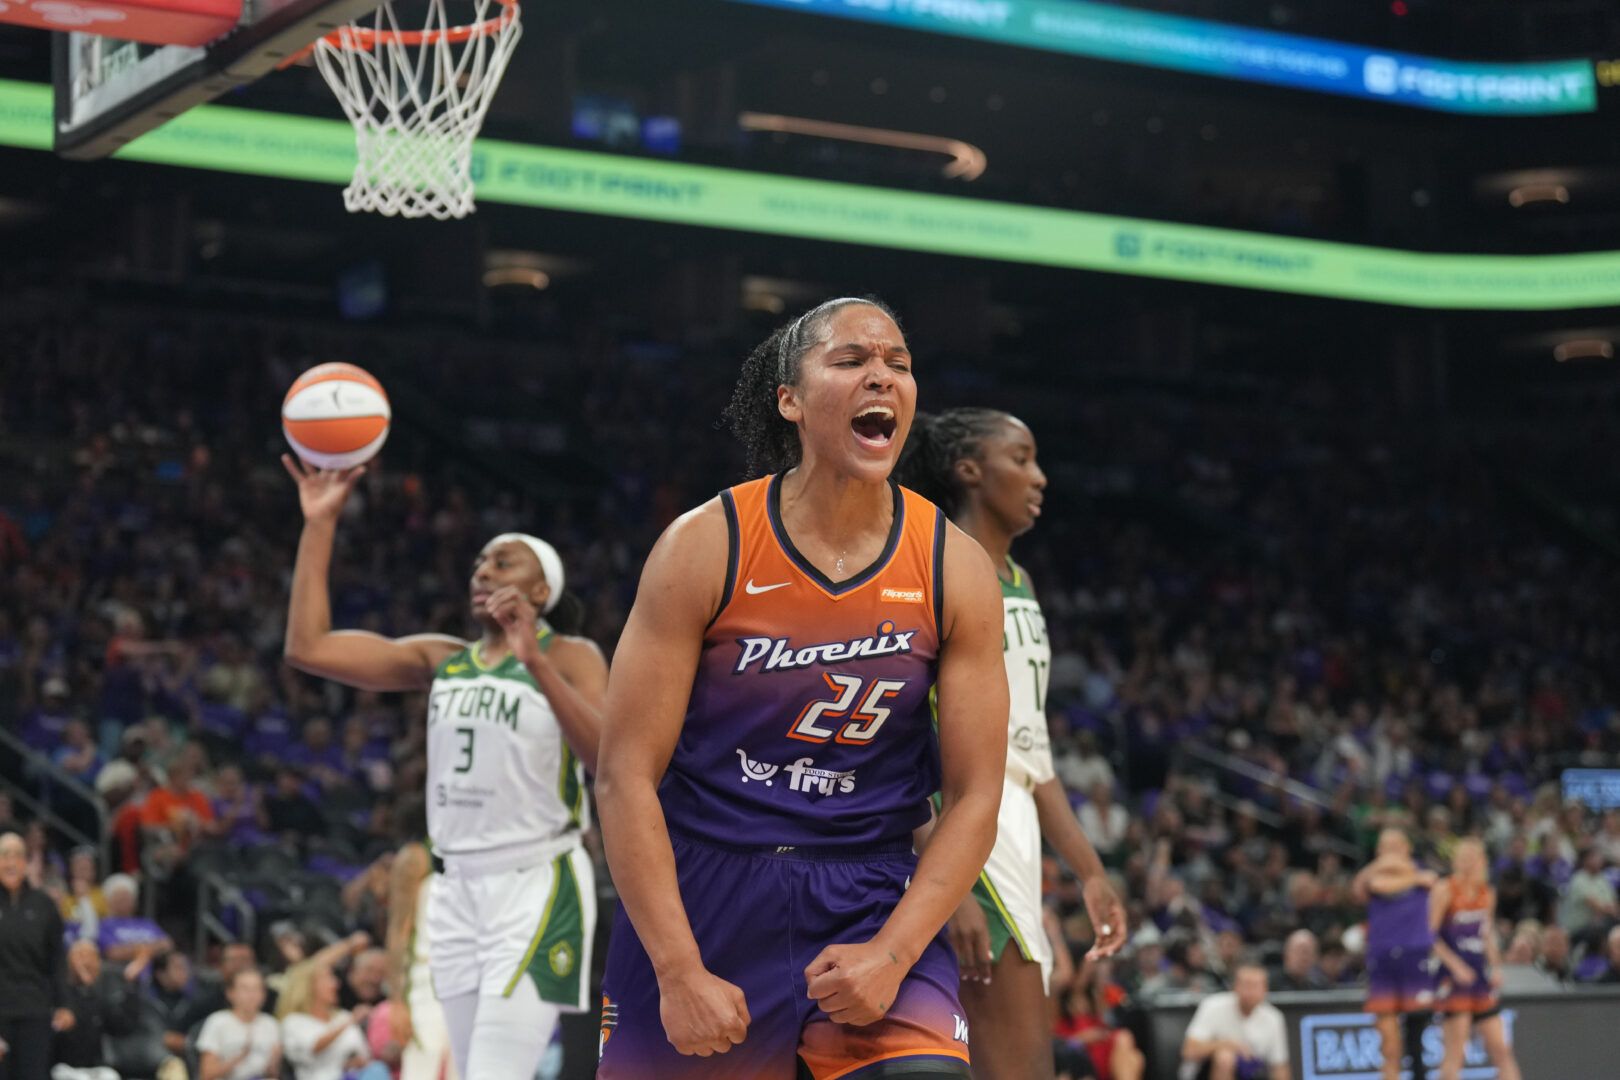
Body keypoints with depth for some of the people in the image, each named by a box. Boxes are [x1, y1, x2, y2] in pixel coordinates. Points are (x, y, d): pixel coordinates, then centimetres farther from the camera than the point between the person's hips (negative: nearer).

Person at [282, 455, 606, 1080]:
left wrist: (535, 660, -26)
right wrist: (320, 525, 1)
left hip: (536, 886, -6)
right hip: (458, 888, 6)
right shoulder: (441, 660, 11)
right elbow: (308, 647, 4)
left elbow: (608, 757, -20)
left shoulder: (570, 657, -2)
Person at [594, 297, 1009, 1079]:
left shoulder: (955, 568, -3)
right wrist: (680, 972, -16)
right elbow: (625, 776, -10)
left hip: (872, 900, 1)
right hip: (699, 894, -1)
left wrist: (892, 954, -14)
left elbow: (974, 797, -1)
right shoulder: (705, 546, -8)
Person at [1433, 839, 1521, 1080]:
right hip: (1453, 977, -6)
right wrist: (1455, 965, -18)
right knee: (1456, 1050, -8)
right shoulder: (1445, 891, -8)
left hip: (1480, 977, 7)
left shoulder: (1487, 893, 11)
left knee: (1500, 1047, 5)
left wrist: (1496, 967, 7)